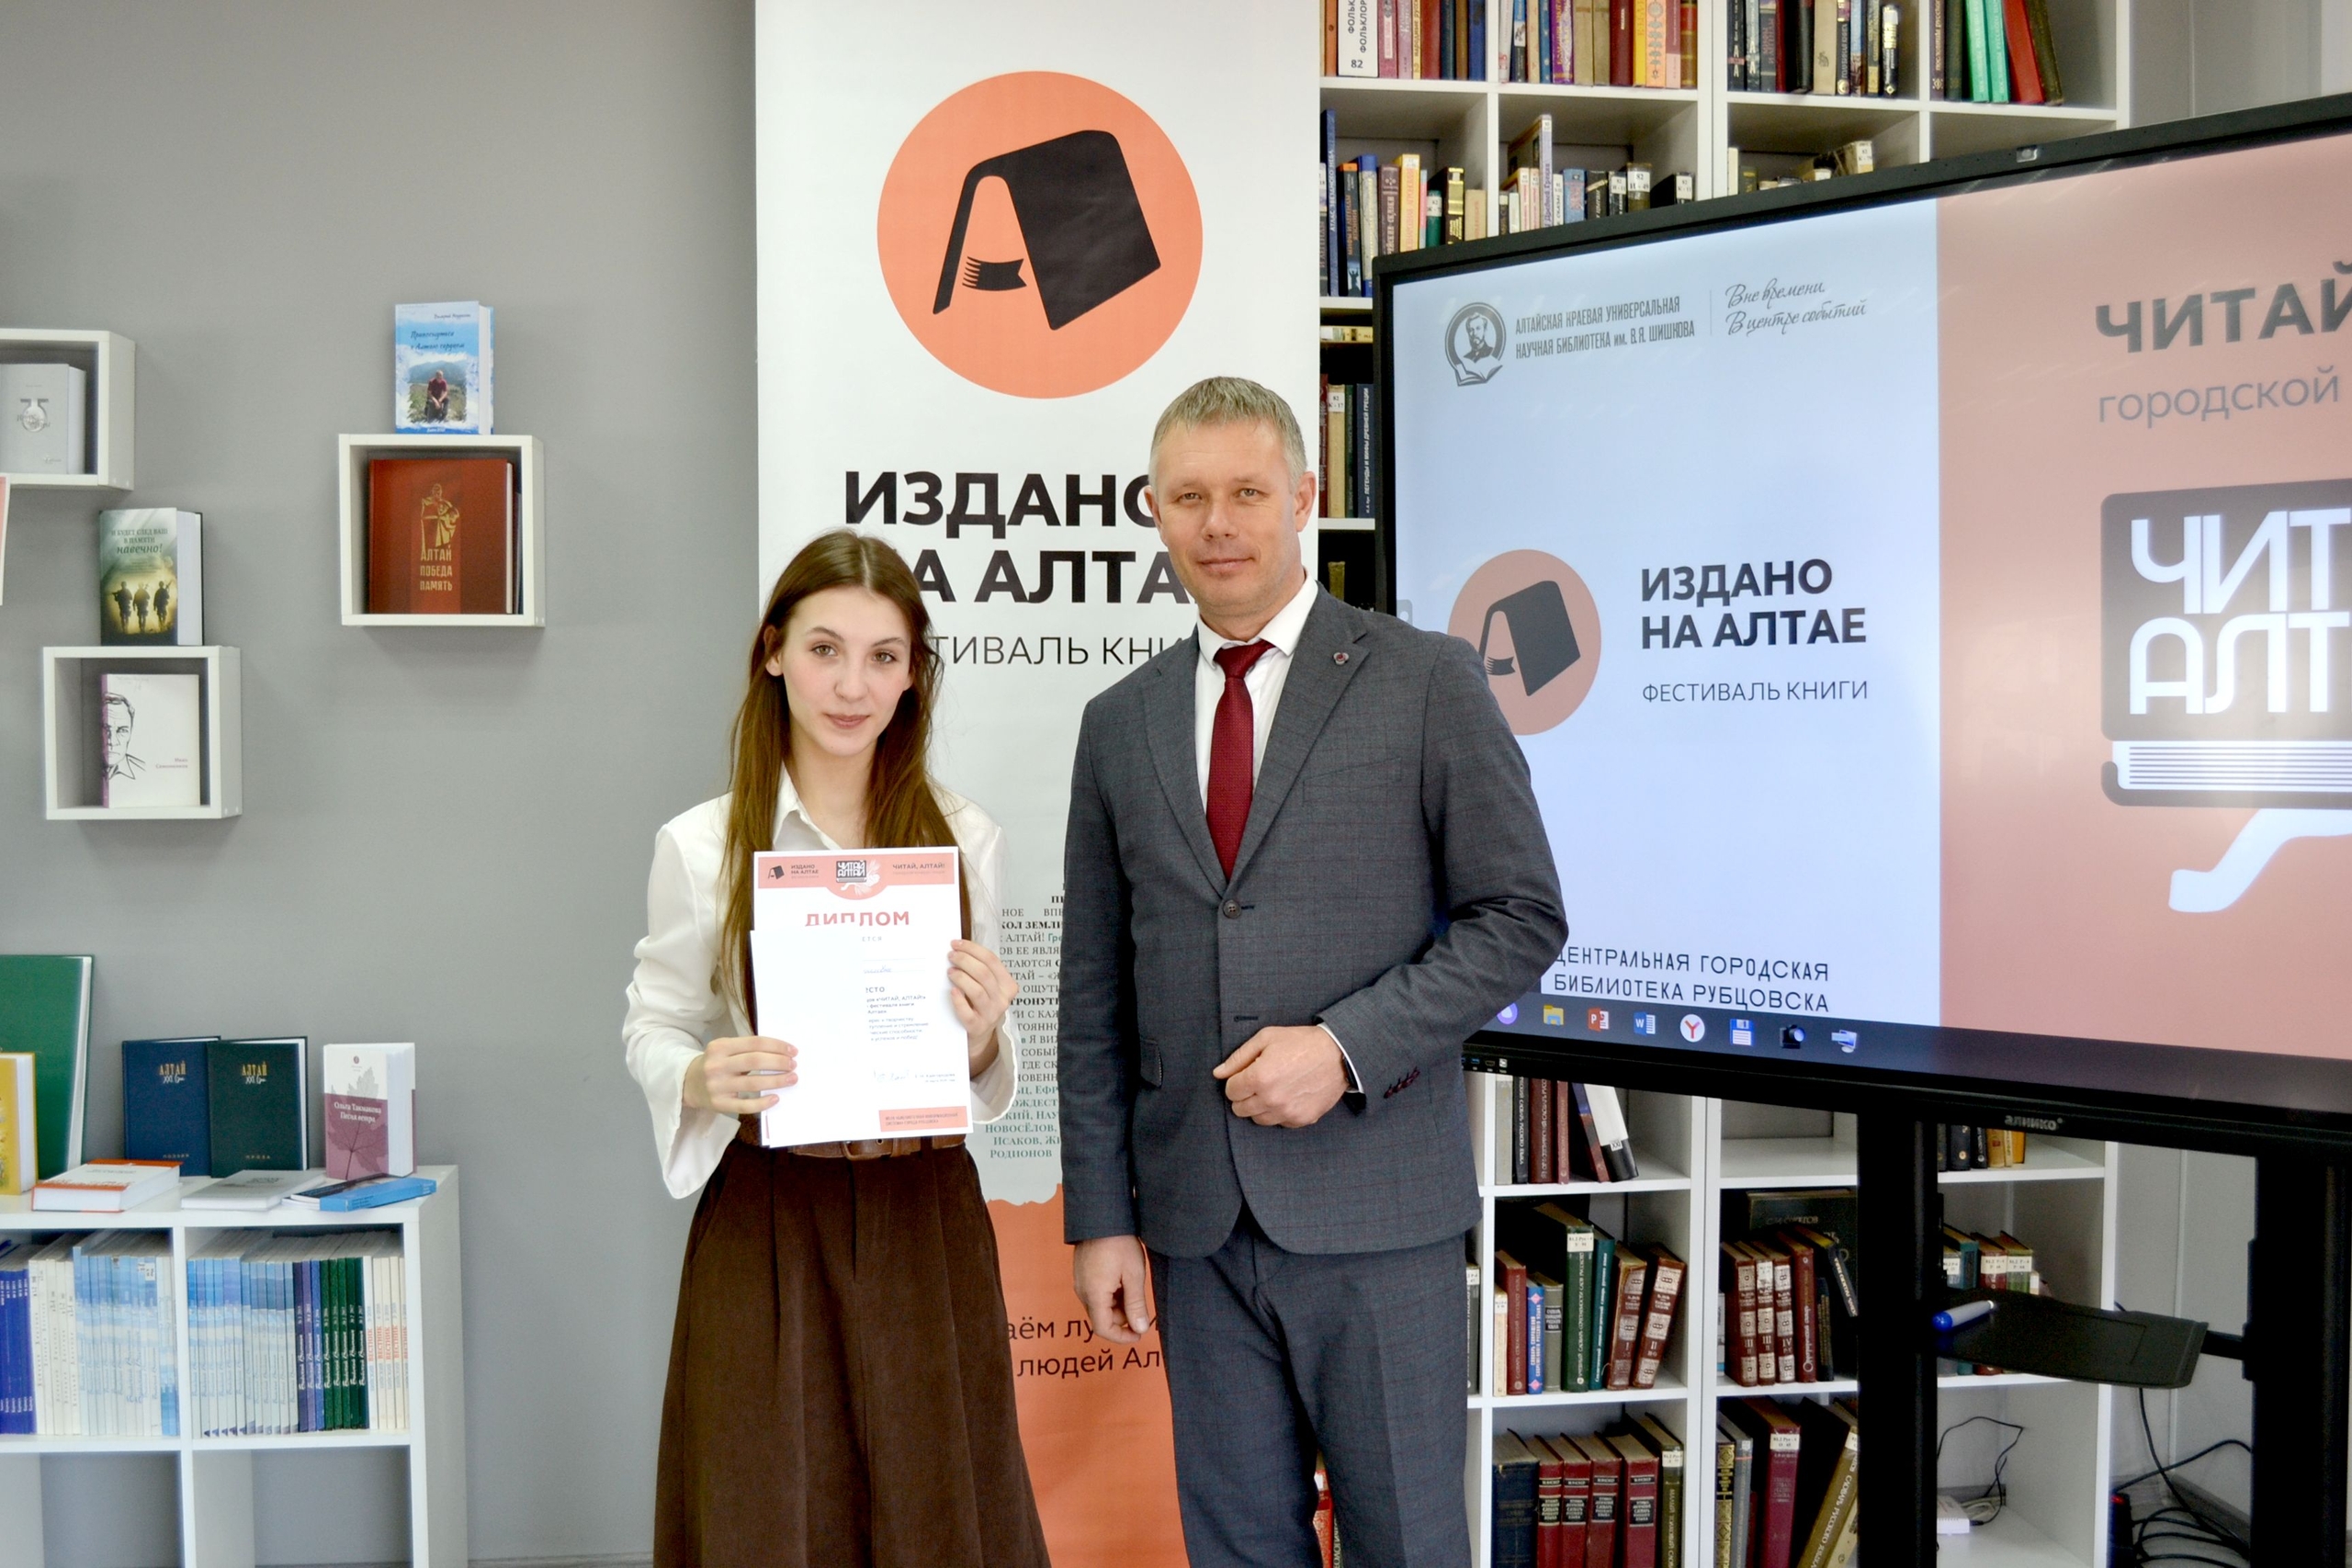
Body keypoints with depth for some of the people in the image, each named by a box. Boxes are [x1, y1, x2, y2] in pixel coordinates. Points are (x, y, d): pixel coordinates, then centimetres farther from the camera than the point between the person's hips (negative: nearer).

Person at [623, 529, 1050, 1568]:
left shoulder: (965, 840, 2)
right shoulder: (699, 847, -4)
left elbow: (981, 1066, 9)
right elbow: (654, 1026, 4)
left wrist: (982, 1036, -14)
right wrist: (701, 1080, -17)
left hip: (926, 1218, 2)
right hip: (765, 1219, -1)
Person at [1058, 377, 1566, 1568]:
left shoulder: (1427, 681, -2)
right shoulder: (1120, 724, 10)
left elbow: (1520, 916, -4)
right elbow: (1095, 993, 10)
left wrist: (1347, 1047, -16)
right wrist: (1100, 1215, 5)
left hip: (1374, 1201, -3)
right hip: (1195, 1215, 4)